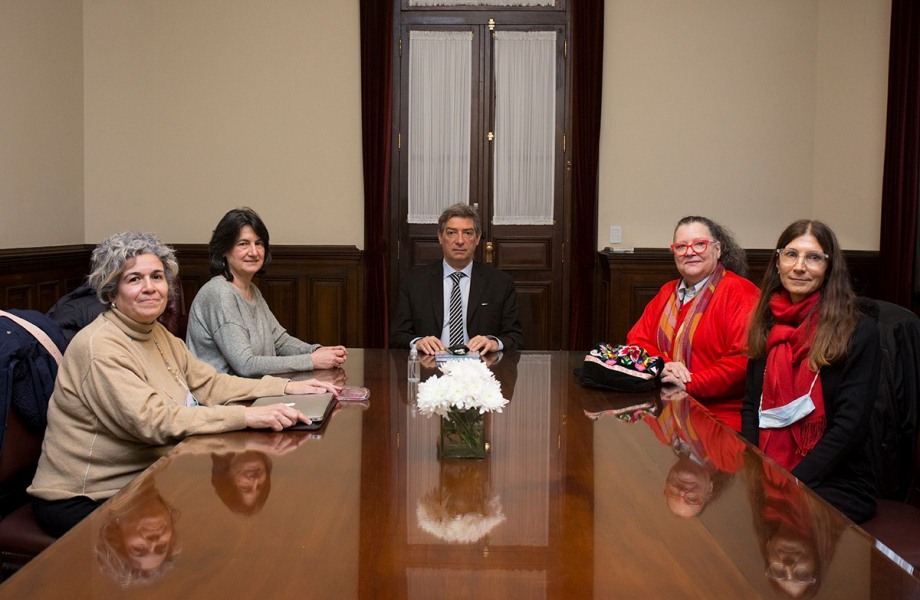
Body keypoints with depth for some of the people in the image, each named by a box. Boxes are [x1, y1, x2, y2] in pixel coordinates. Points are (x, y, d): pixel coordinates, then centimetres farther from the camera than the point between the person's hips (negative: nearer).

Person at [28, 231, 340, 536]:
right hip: (83, 501, -8)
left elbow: (210, 384, 6)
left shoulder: (158, 335, 9)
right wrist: (247, 416, -38)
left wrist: (288, 387, -4)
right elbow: (152, 419, -31)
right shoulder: (101, 347, -21)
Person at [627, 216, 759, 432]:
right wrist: (663, 365, -9)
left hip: (720, 417, -6)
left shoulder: (740, 292, -5)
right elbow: (636, 340, 13)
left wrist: (690, 385, -18)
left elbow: (744, 358, -16)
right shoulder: (667, 292, 18)